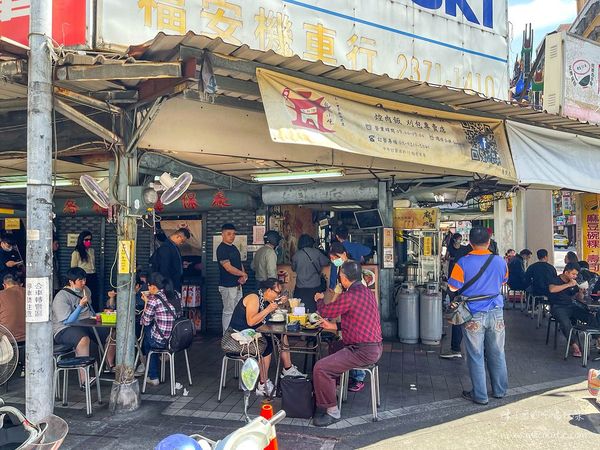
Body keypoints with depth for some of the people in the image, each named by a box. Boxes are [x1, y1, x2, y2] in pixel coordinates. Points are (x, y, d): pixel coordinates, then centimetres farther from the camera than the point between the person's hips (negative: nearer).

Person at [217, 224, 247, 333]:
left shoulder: (234, 248, 14)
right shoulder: (221, 249, -14)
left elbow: (239, 263, 18)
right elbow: (228, 267, -20)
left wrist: (243, 277, -2)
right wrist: (244, 274, -9)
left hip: (237, 285, 9)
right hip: (227, 286, -9)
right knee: (228, 312, -2)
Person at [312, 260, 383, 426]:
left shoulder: (349, 296, -20)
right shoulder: (368, 291, 10)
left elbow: (324, 311, -6)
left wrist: (320, 299, 16)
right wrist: (335, 326, 15)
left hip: (363, 351, -11)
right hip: (374, 346, 11)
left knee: (320, 368, -15)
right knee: (331, 349, 30)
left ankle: (332, 411, -3)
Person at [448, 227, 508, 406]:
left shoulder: (464, 262, -13)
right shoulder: (500, 261, -1)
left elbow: (453, 287, -11)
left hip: (474, 315, -4)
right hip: (496, 313, 4)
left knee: (476, 356, 5)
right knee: (497, 353, 16)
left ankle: (480, 395, 11)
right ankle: (500, 390, 28)